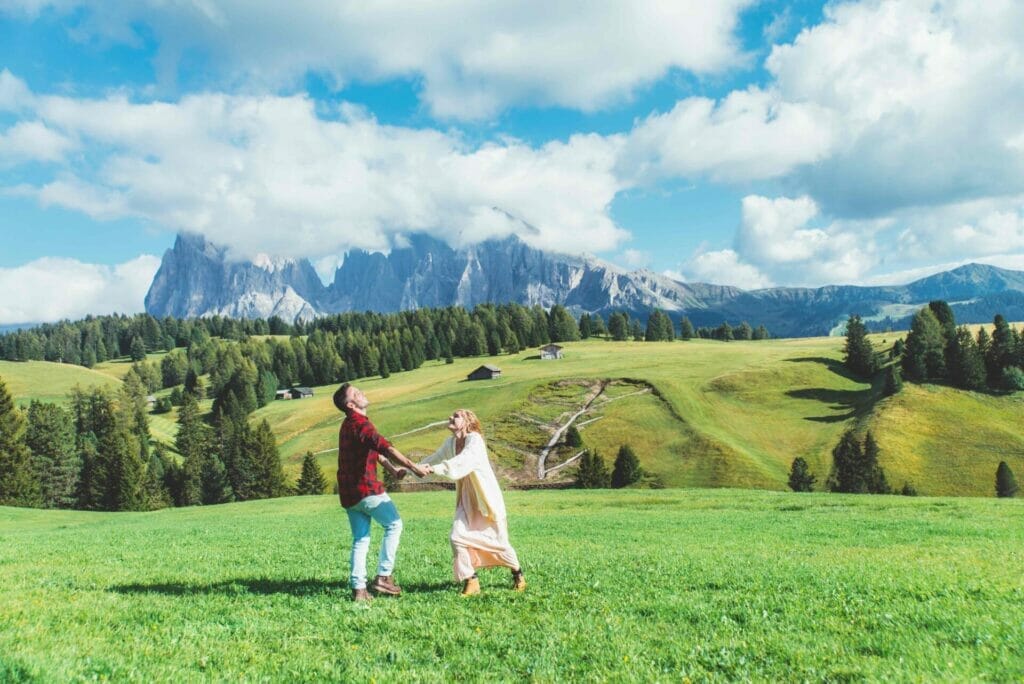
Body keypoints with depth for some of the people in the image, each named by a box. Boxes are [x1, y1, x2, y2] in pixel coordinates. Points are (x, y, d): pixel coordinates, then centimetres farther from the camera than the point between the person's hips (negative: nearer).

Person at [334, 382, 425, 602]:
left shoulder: (349, 425, 18)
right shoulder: (361, 424, -15)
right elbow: (386, 448, -29)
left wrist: (392, 469, 31)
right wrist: (413, 467, -32)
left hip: (348, 492, 9)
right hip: (366, 489, -9)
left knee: (360, 539, 10)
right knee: (394, 524, 4)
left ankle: (358, 588, 7)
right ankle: (383, 576, 1)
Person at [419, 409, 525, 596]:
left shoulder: (474, 440, -22)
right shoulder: (450, 443, 1)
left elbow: (463, 462, -38)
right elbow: (434, 460, 9)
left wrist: (434, 468, -47)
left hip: (487, 498, -6)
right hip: (467, 499, 6)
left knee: (498, 541, 5)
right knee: (457, 537, -12)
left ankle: (518, 574, 31)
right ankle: (471, 581, 2)